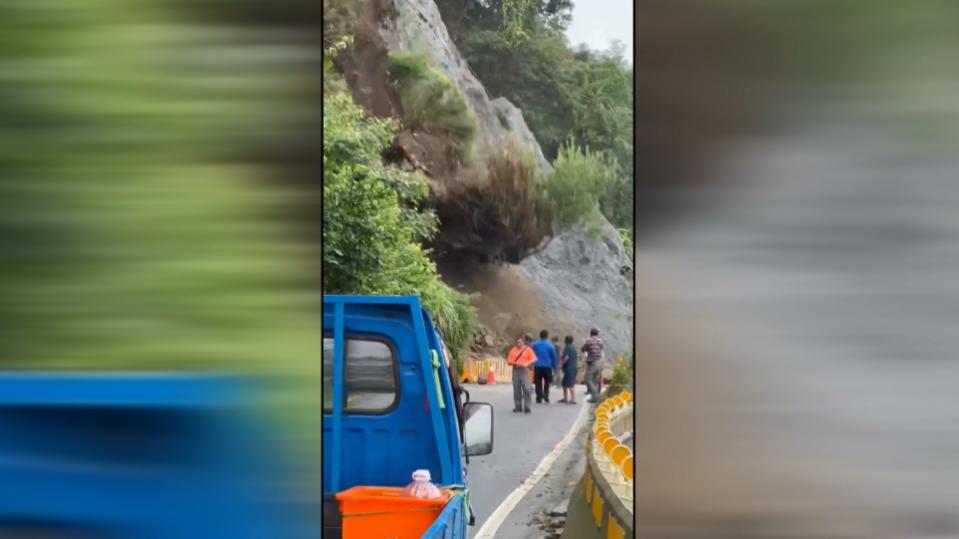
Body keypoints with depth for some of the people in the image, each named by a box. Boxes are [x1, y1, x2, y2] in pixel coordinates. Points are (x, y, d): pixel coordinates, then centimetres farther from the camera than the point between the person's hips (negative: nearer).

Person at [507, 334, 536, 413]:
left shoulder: (528, 350, 3)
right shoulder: (513, 350, 11)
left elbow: (533, 360, 0)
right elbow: (509, 360, 9)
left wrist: (525, 365, -13)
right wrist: (515, 363, -10)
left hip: (524, 370, -3)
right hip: (515, 370, 3)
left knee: (526, 389, -11)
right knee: (516, 389, 3)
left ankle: (526, 407, -10)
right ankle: (518, 406, 10)